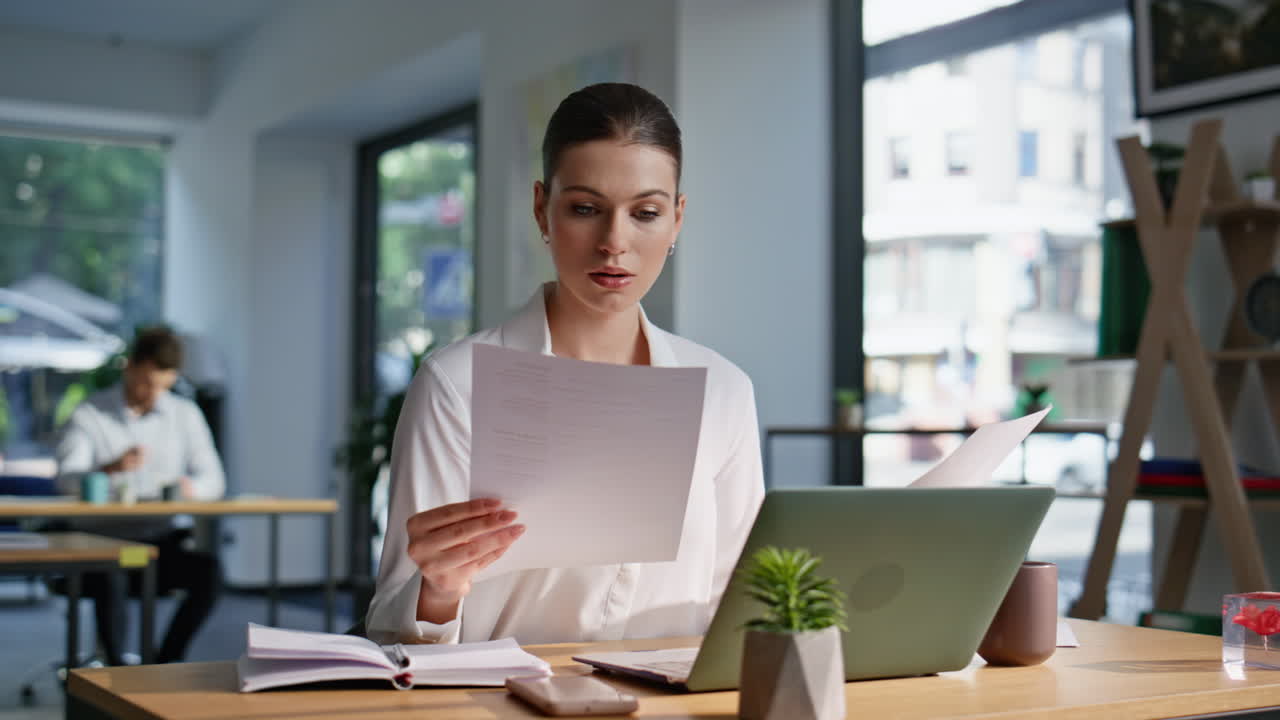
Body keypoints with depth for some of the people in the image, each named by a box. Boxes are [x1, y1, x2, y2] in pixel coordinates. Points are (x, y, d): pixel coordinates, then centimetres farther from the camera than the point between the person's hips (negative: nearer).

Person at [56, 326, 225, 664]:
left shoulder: (185, 414, 10)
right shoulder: (88, 415, 0)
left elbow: (213, 480, 6)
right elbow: (67, 479, -15)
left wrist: (190, 487, -19)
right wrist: (111, 467, -37)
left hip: (161, 539, 3)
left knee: (209, 570, -27)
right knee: (111, 581, -35)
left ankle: (163, 664, -11)